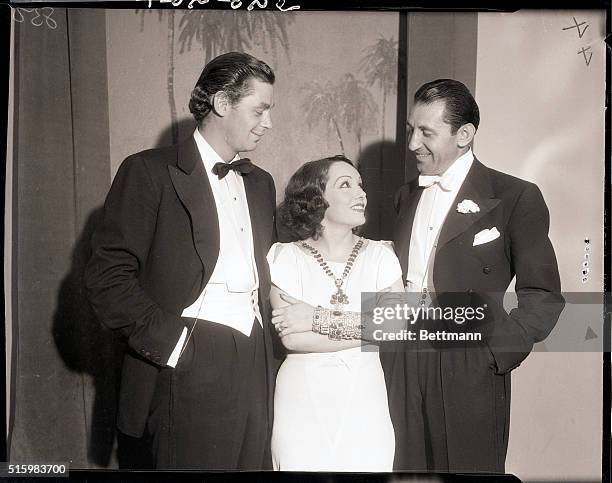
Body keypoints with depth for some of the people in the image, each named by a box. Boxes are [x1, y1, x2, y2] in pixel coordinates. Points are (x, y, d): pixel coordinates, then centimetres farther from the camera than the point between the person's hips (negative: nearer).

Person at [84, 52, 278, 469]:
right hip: (190, 369, -6)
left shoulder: (261, 183, 17)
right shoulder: (149, 172, -4)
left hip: (256, 371, 6)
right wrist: (172, 343, -14)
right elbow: (107, 275, -10)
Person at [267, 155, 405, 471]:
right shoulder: (286, 256, -3)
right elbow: (292, 338, -14)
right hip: (302, 398, -1)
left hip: (364, 397, 2)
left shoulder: (379, 255, 3)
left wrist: (319, 319, -15)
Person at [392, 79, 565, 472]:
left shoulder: (516, 198, -5)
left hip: (468, 370, -4)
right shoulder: (408, 196, 13)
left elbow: (543, 298, -5)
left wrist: (495, 357, -11)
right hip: (404, 365, 5)